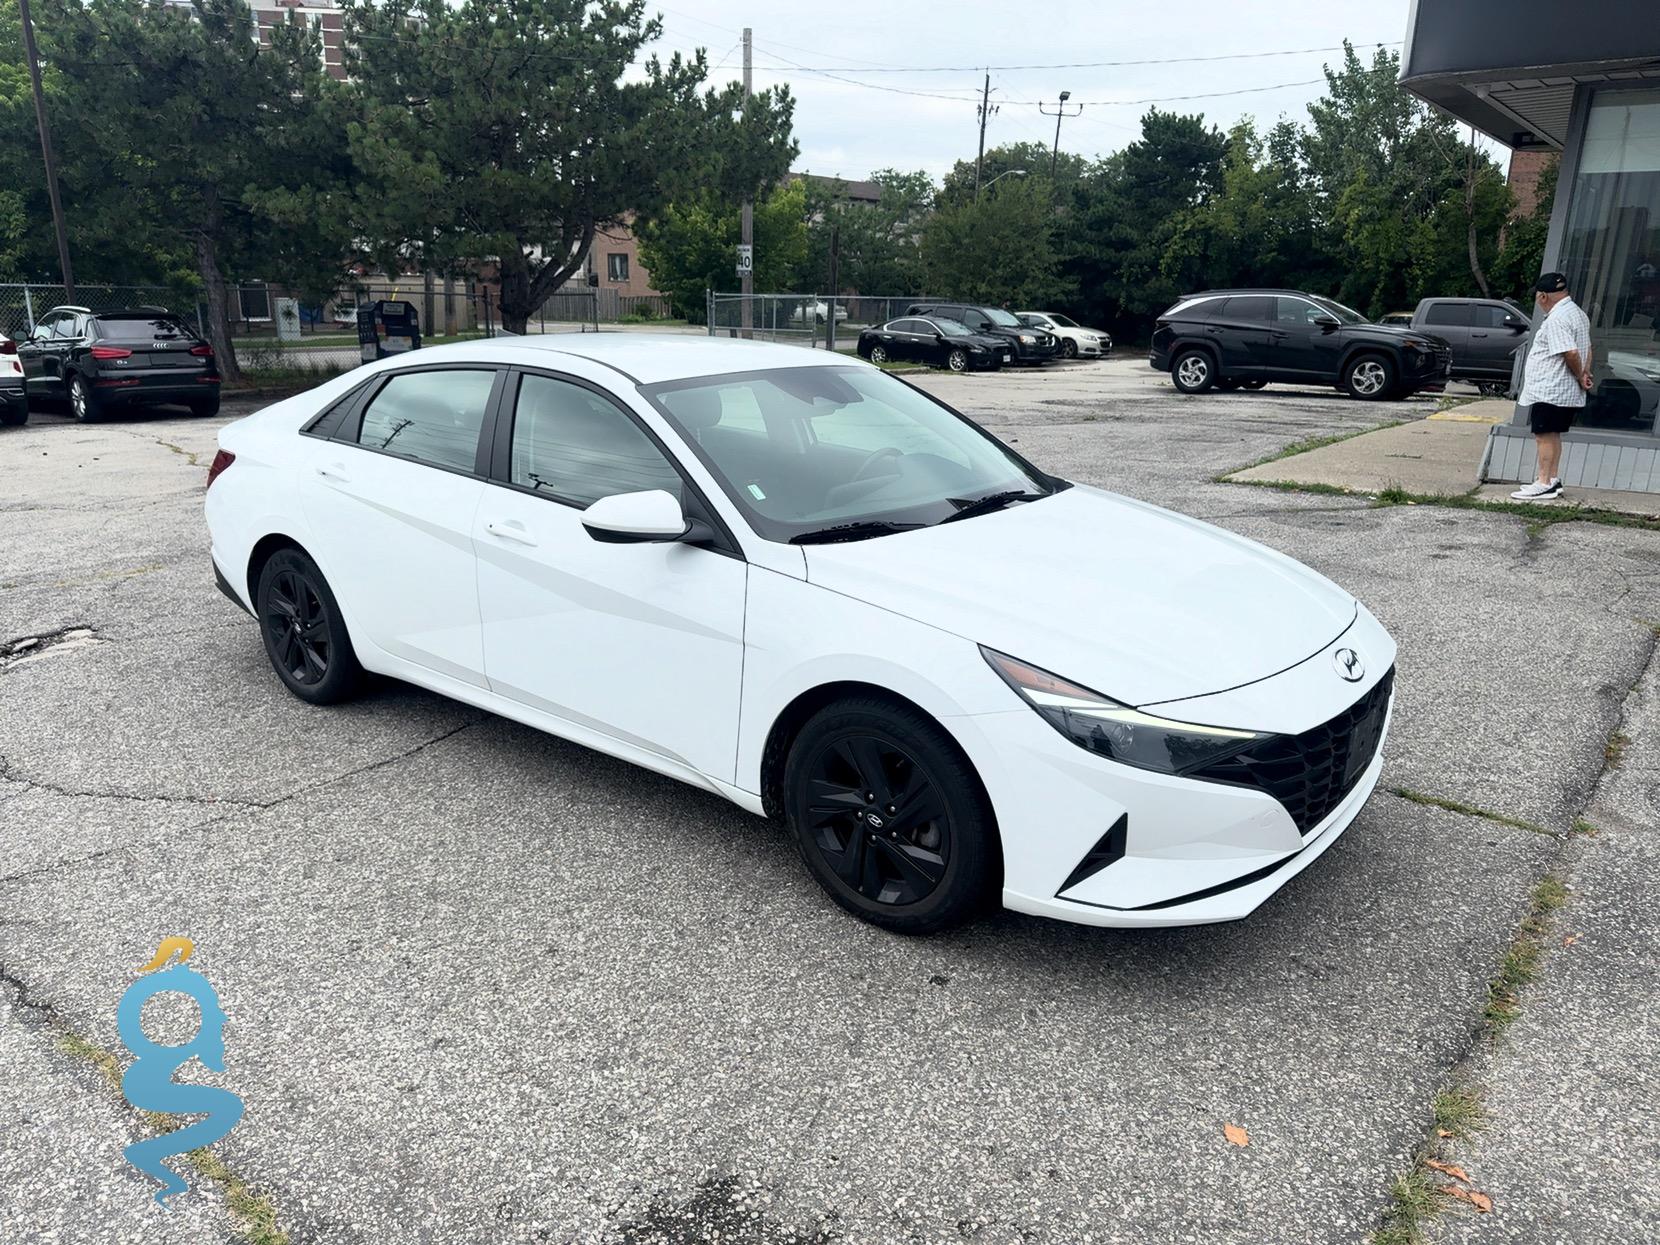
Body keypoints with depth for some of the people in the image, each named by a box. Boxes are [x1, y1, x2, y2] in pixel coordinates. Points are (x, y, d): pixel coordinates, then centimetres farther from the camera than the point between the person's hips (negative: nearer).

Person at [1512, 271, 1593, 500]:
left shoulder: (1556, 320, -18)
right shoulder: (1578, 314, 16)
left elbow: (1571, 353, -25)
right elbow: (1588, 348, 20)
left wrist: (1579, 376, -10)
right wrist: (1585, 373, 8)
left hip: (1549, 391, -10)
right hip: (1568, 392, 10)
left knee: (1544, 435, -7)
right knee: (1553, 434, 16)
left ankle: (1544, 484, -6)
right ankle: (1553, 480, 22)